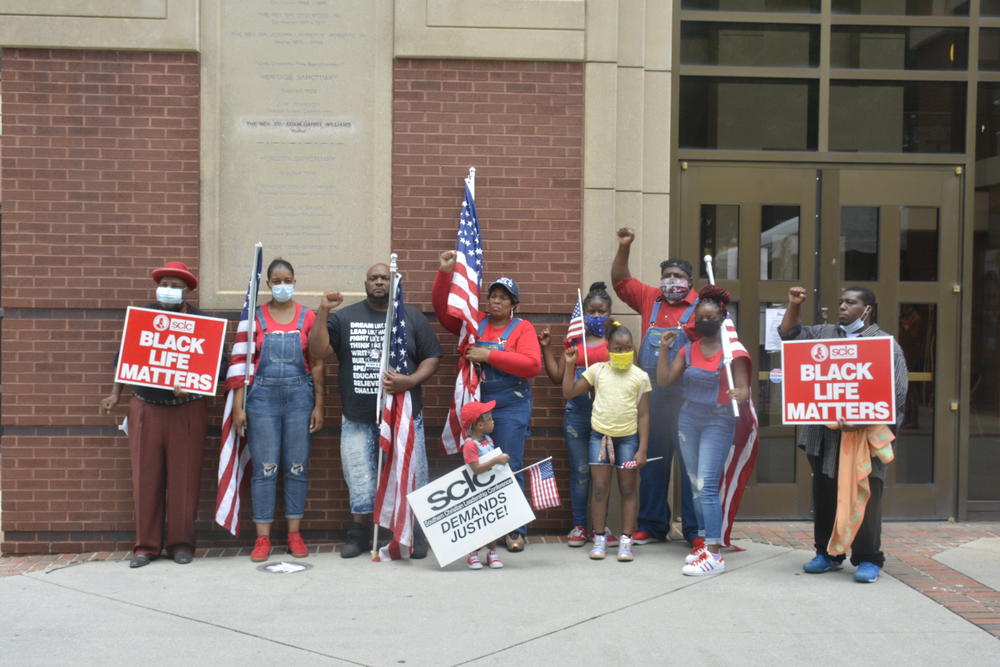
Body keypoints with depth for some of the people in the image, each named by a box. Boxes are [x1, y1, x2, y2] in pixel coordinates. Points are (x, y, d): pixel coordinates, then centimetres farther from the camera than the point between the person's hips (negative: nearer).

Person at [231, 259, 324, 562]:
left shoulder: (308, 317, 4)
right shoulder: (255, 317, 2)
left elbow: (317, 364, 6)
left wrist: (319, 404, 3)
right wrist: (238, 406, -4)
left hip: (299, 396, 1)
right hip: (263, 397, -1)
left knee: (297, 466, 5)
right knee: (264, 467, 1)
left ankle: (294, 533, 15)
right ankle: (263, 537, 9)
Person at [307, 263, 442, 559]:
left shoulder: (412, 317, 6)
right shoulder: (345, 317, 7)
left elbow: (432, 357, 4)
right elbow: (317, 352, -2)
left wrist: (411, 381, -13)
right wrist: (322, 313, -12)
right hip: (358, 418, 1)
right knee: (359, 478, 8)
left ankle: (415, 533, 19)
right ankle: (359, 533, 25)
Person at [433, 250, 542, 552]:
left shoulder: (523, 328, -2)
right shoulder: (474, 322, 9)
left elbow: (532, 364, -14)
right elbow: (442, 308, 9)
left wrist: (489, 356, -17)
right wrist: (445, 273, -4)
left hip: (511, 408, -3)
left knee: (511, 468, 0)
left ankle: (515, 530, 8)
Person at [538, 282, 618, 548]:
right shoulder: (574, 340, 12)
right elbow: (557, 377, 12)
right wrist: (546, 347, 6)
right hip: (577, 412, 2)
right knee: (580, 470, 5)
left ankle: (601, 526, 13)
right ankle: (579, 525, 14)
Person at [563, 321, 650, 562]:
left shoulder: (640, 376, -1)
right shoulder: (598, 370, 1)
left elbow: (643, 415, -1)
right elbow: (569, 392, 3)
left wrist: (642, 450, -6)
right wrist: (570, 364, -4)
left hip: (628, 437, 0)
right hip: (600, 435, 1)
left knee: (628, 489, 5)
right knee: (600, 489, 3)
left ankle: (626, 540, 12)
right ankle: (599, 539, 13)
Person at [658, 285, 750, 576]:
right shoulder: (688, 350, 8)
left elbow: (743, 389, -12)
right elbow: (664, 380, 3)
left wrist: (739, 394, -35)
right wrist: (664, 349, -6)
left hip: (718, 422, -6)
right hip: (688, 420, 6)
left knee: (707, 486, -13)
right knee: (695, 485, 9)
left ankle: (714, 554, -13)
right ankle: (703, 541, 18)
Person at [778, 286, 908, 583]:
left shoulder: (886, 344, -1)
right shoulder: (824, 334, 15)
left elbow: (896, 396, -8)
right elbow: (790, 335, 21)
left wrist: (863, 424, -19)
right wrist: (794, 306, 4)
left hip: (863, 437, -5)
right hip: (824, 435, 5)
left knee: (864, 496, -3)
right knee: (824, 494, 11)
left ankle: (868, 559, 9)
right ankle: (828, 553, 23)